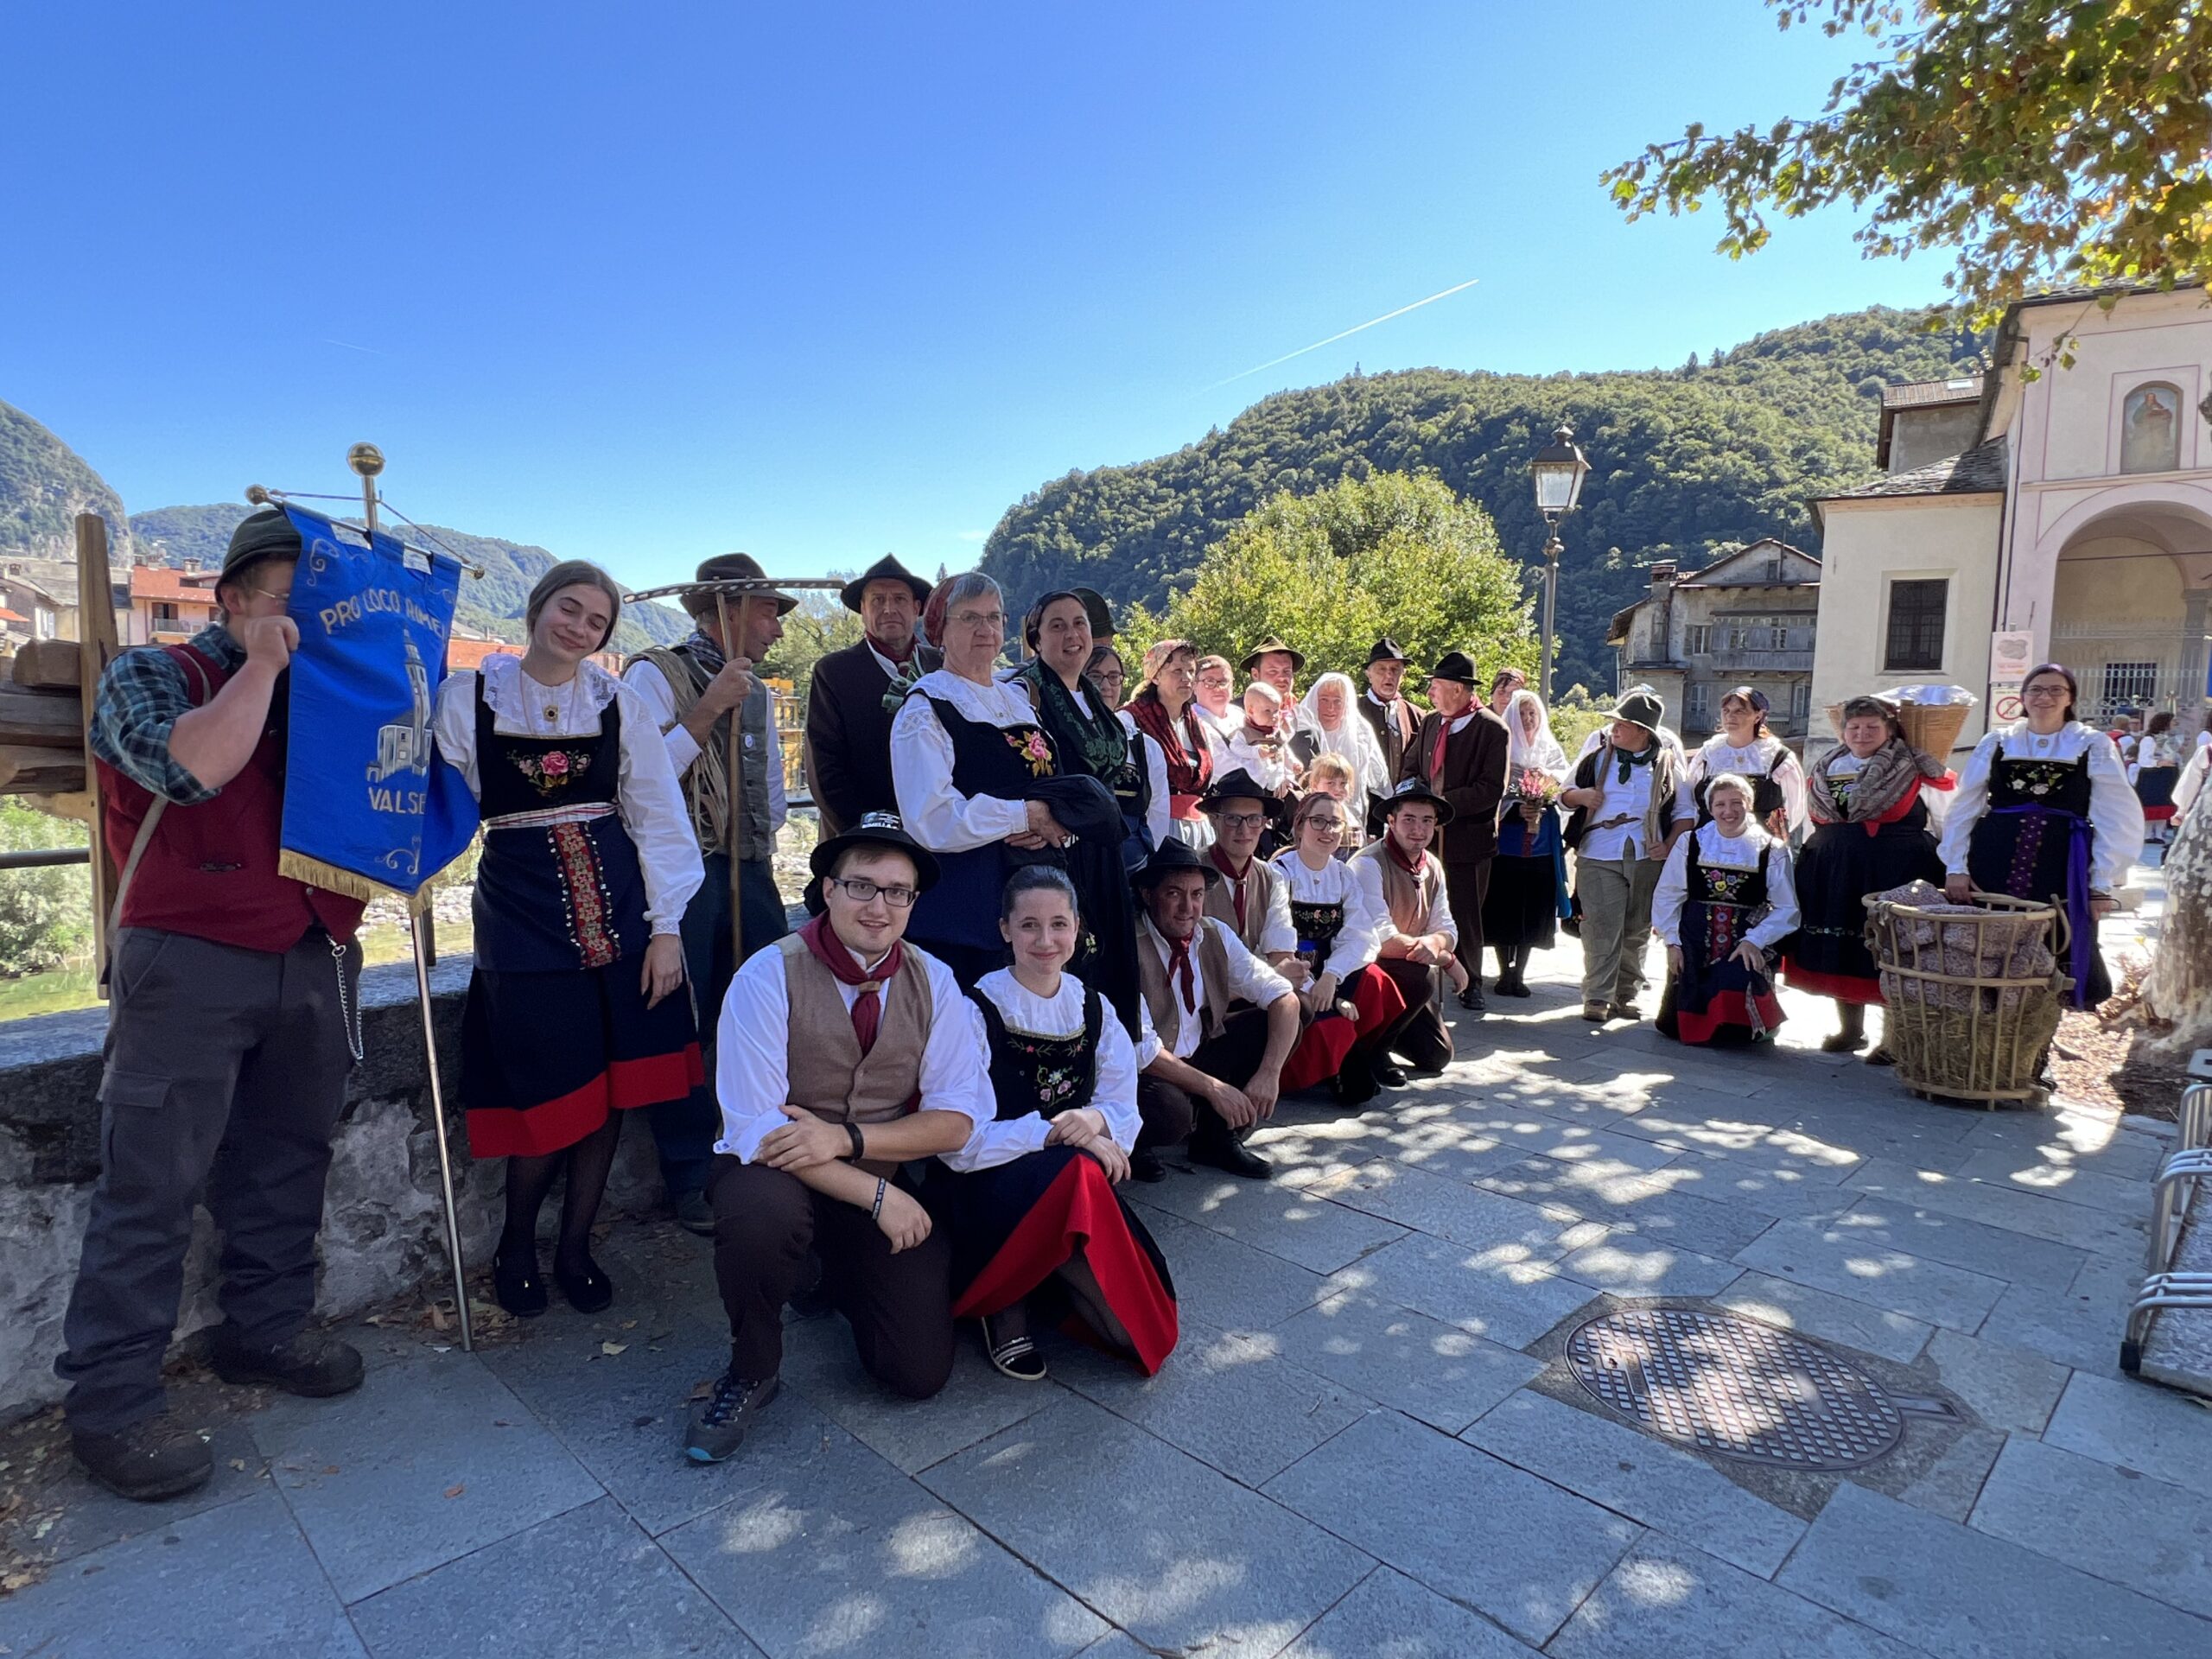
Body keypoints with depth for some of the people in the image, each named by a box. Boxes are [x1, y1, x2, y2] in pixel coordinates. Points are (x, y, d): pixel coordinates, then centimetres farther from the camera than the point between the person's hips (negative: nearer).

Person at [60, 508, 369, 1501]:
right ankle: (109, 1401, 10)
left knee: (287, 1164, 13)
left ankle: (265, 1330, 28)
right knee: (154, 1185, -1)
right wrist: (262, 661, -14)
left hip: (315, 963, 5)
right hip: (190, 967, -5)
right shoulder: (152, 676, -1)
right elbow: (194, 765, -22)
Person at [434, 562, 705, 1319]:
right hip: (521, 909, -2)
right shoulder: (467, 696, 1)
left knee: (612, 1087, 5)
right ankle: (517, 1243, 27)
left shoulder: (621, 703, 4)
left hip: (615, 903, 2)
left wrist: (666, 927, -2)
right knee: (549, 1094, 0)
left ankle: (575, 1248, 25)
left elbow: (659, 817, 2)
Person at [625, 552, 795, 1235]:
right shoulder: (655, 674, -6)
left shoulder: (757, 691, 17)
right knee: (681, 1031, 2)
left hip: (749, 874, 7)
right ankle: (692, 1183, 16)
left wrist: (764, 856, 12)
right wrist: (709, 707, -19)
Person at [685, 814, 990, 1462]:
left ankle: (843, 1277, 26)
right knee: (762, 1212, -39)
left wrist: (847, 1137, -24)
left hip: (886, 1182, 3)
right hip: (777, 1170, -3)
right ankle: (750, 1372, -7)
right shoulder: (769, 976, -18)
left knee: (920, 1372, -7)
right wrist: (877, 1195, -26)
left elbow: (959, 1117, -9)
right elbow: (756, 1131, -22)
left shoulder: (933, 982, -6)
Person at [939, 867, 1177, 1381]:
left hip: (1071, 1185, 4)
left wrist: (1095, 1120, -22)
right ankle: (1001, 1302, -12)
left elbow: (1124, 1114, 1)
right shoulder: (977, 1011, -12)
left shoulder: (1093, 1009, 4)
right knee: (1076, 1170, -37)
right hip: (982, 1189, -4)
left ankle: (1024, 1300, 5)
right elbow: (959, 1141, -17)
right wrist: (1051, 1132, -24)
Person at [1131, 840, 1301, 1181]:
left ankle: (1219, 1138, 1)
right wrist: (1213, 1088, -24)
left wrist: (1269, 1074, -20)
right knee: (1170, 1112, -37)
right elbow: (1142, 1050, -24)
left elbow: (1284, 998, -7)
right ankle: (1134, 1145, 0)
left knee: (1278, 1021, -8)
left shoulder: (1215, 935, -4)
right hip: (1148, 1072, -6)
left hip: (1200, 1055, 7)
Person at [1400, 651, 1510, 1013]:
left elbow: (1492, 790, -16)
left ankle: (1470, 984, 21)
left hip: (1468, 837, -5)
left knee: (1466, 914, 5)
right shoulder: (1430, 721, 9)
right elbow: (1409, 766, 19)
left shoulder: (1492, 729, -10)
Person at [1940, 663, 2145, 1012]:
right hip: (1995, 865, 1)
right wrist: (1956, 866, 1)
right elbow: (1963, 809, 8)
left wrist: (2103, 884, -3)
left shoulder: (2094, 747, 5)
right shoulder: (1997, 743, 9)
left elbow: (2117, 820, 2)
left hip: (2062, 869, -1)